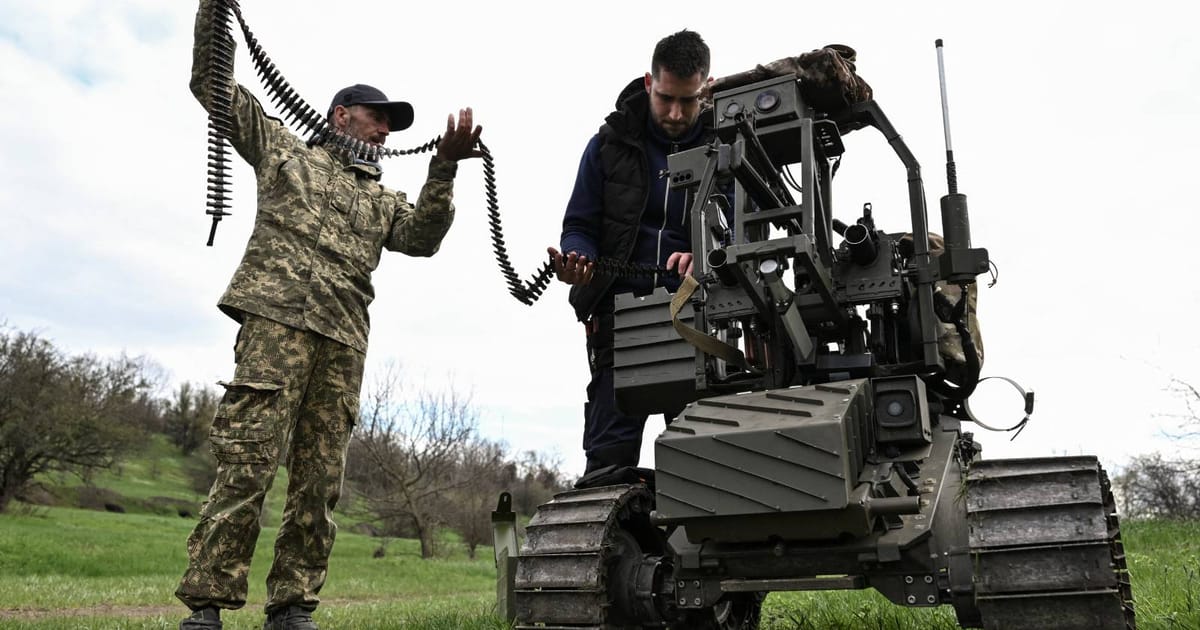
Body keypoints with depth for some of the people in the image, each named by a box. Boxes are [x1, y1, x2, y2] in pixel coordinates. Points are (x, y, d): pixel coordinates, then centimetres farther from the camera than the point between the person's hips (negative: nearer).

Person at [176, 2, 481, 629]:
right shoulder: (284, 150, 22)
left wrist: (444, 168, 0)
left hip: (344, 341, 4)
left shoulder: (384, 199, 30)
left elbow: (421, 238, 11)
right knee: (248, 460, -14)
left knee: (320, 478, -1)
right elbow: (212, 84, 20)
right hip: (278, 316, -4)